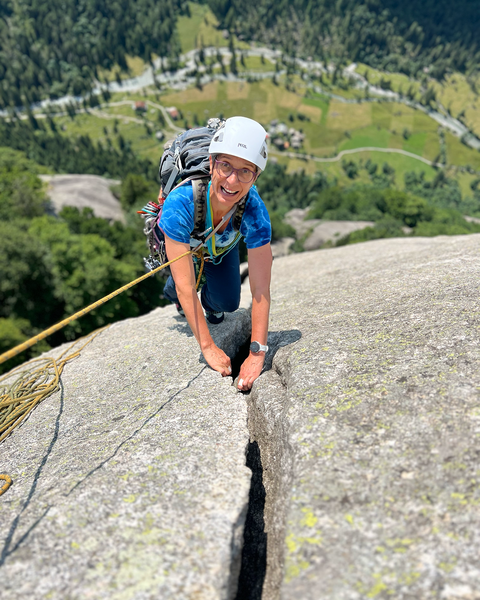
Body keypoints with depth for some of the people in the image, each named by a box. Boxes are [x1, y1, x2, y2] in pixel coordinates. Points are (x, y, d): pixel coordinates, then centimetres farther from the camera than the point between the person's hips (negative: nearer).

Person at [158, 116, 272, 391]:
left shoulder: (254, 211, -38)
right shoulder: (180, 203, -45)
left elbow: (260, 289, -35)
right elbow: (185, 286, -40)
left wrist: (257, 353, -37)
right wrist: (207, 347, -36)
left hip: (222, 249, 1)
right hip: (183, 245, 0)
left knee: (228, 303, -10)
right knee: (178, 291, -19)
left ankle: (211, 304, 28)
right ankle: (173, 295, 20)